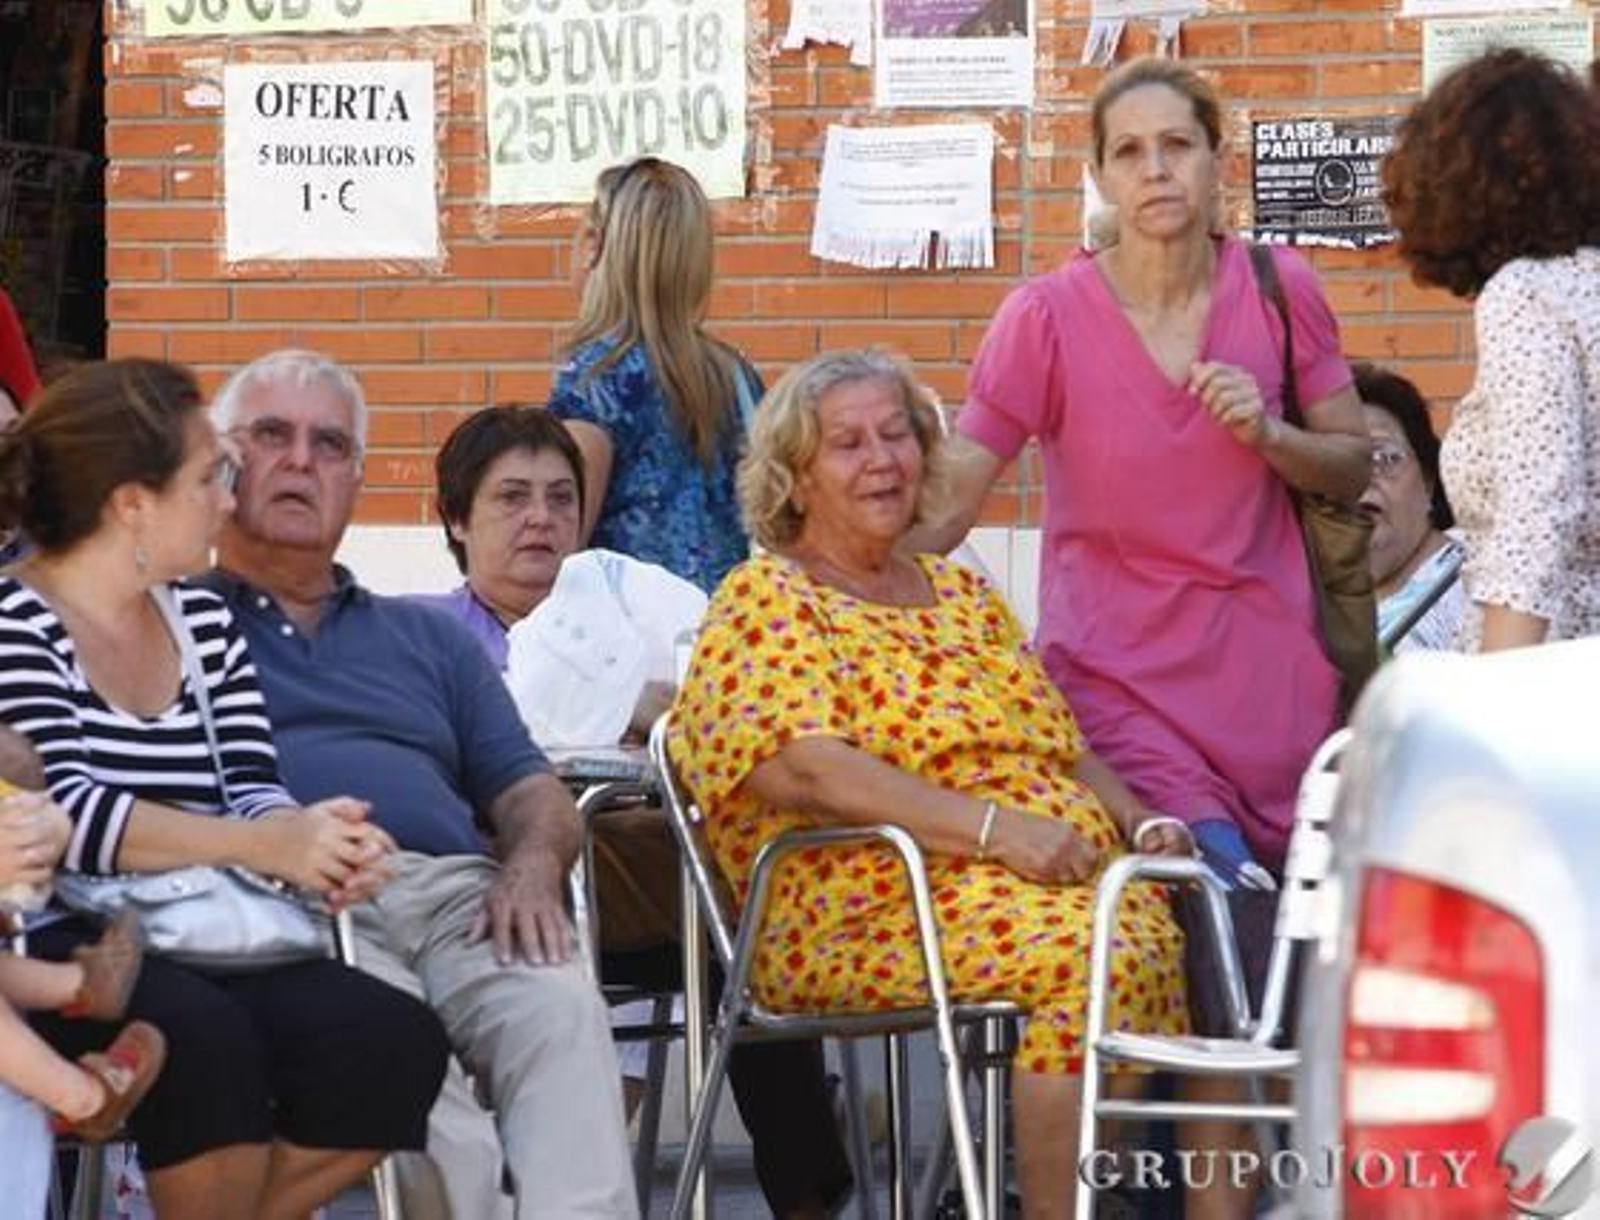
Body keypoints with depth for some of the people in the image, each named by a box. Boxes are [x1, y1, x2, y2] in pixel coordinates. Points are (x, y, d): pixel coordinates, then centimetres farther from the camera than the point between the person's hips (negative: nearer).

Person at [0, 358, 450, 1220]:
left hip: (201, 950, 7)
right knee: (203, 1035, -36)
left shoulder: (204, 623, 17)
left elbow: (251, 792, 7)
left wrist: (311, 840, -18)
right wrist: (261, 844, -28)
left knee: (396, 1043, -17)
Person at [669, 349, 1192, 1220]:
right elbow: (802, 768, -14)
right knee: (1092, 953, -34)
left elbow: (1063, 750, 26)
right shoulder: (766, 602, 2)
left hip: (1059, 878, 7)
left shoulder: (962, 594, 25)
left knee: (1187, 924, -25)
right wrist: (995, 828, -23)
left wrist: (1138, 824, 4)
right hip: (866, 911, -7)